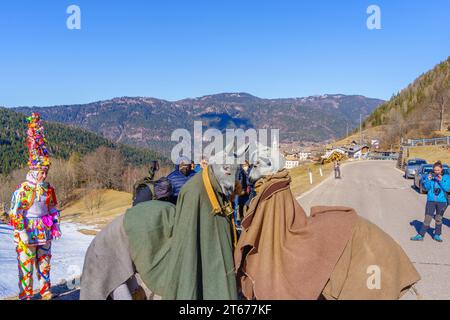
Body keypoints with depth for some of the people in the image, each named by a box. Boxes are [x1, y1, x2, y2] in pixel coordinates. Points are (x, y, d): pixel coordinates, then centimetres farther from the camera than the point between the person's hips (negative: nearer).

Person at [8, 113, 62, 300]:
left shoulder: (48, 189, 6)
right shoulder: (22, 190, -12)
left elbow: (53, 209, 15)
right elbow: (15, 213, -14)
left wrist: (56, 226, 8)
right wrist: (22, 233, -16)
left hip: (44, 233, 6)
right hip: (27, 235, -5)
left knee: (44, 262, 15)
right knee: (26, 265, 3)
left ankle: (45, 290, 28)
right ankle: (26, 294, 16)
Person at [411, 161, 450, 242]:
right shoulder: (430, 176, 0)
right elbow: (426, 187, -2)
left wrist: (441, 181, -22)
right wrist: (428, 180, -16)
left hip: (442, 201, 0)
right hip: (431, 200, 0)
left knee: (439, 219, 12)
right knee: (427, 219, 0)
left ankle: (437, 235, 27)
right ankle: (420, 235, 4)